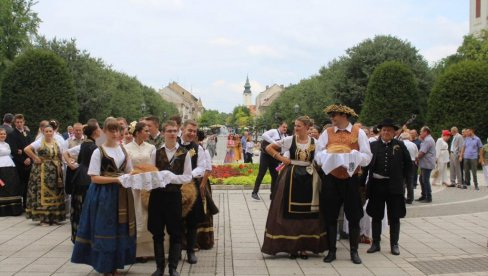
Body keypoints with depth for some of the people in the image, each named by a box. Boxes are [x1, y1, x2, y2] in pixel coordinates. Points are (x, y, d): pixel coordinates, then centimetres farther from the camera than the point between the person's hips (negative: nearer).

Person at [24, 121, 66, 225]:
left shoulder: (57, 142, 9)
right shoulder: (40, 142, -6)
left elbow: (61, 155, 16)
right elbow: (27, 149, -16)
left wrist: (60, 163, 1)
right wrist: (35, 158, -12)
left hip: (56, 172, 5)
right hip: (42, 171, -5)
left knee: (55, 193, 7)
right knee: (43, 193, -5)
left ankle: (55, 217, 15)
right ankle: (43, 218, 0)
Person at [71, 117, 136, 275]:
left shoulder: (123, 150, 9)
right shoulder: (99, 151, -7)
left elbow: (129, 172, 15)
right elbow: (94, 178, -11)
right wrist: (116, 179, -19)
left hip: (121, 195, 5)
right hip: (104, 195, -5)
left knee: (120, 229, 8)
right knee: (105, 229, 0)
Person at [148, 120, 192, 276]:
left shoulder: (184, 153, -1)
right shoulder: (156, 152, 4)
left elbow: (188, 177, -4)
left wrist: (171, 177, -17)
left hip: (174, 195, -1)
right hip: (157, 194, 2)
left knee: (175, 233, 3)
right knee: (157, 232, 7)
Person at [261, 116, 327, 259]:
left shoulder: (314, 142, 2)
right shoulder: (289, 140, -1)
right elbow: (268, 148, 3)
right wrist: (281, 158, -5)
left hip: (308, 179, 1)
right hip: (291, 178, -1)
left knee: (307, 213, 4)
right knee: (290, 212, 2)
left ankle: (304, 246, 15)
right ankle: (291, 246, 12)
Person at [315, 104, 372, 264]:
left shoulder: (359, 133, -1)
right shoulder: (326, 133, 4)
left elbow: (367, 158, -5)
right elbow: (318, 156, 0)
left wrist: (352, 154, -20)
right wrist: (328, 153, -19)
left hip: (351, 179, -1)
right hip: (331, 179, 2)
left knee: (353, 216, 6)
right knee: (330, 216, 7)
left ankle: (354, 251, 18)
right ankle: (331, 251, 18)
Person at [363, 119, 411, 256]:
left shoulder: (400, 145, 2)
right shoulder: (373, 145, 2)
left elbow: (408, 163, 8)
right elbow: (366, 164, 3)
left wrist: (403, 178, 3)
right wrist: (363, 182, -2)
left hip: (394, 186, -1)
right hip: (376, 185, 1)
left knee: (394, 217, 7)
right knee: (376, 216, 9)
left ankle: (394, 244, 16)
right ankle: (375, 243, 19)